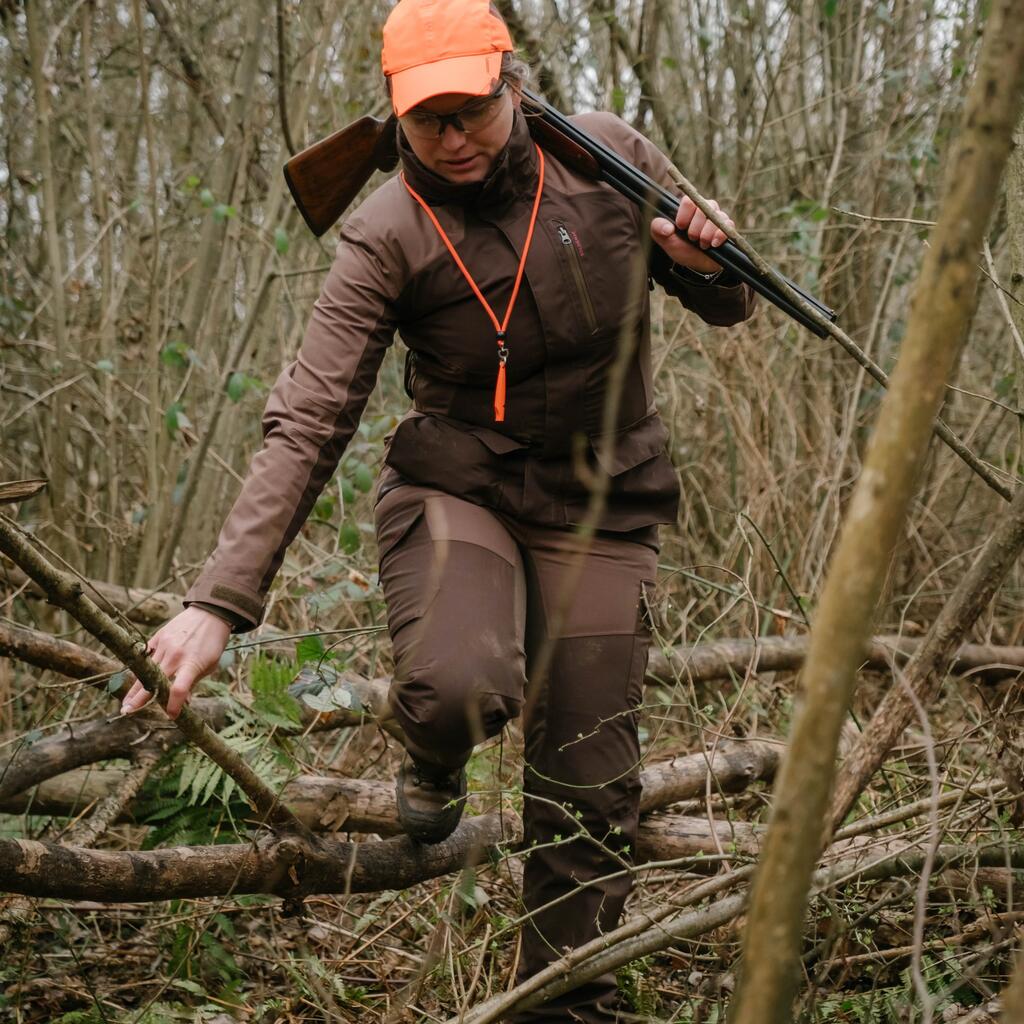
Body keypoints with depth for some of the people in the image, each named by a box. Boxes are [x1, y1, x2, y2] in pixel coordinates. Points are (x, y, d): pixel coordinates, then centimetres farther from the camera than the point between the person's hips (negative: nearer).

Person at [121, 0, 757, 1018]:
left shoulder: (606, 155, -7)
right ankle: (433, 761, 8)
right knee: (458, 686, -32)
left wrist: (705, 263, -20)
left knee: (588, 791, 0)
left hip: (600, 506, 2)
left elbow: (727, 305, 7)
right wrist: (217, 603, -30)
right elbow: (305, 428, -20)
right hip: (454, 485, -2)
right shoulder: (385, 238, -14)